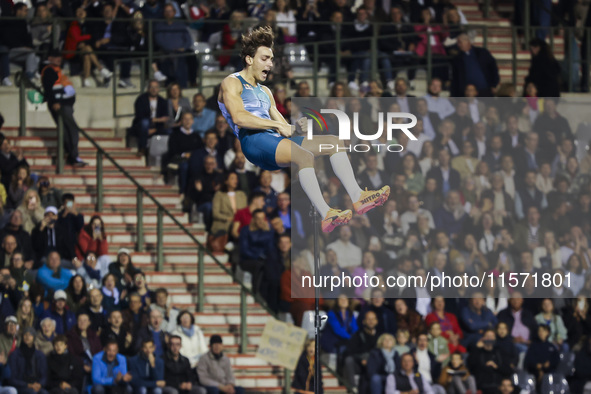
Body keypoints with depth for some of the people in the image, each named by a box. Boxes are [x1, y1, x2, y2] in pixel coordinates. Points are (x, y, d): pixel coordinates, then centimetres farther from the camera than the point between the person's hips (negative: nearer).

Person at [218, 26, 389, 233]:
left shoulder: (265, 92, 34)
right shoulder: (232, 83, 8)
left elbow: (283, 127, 25)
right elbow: (238, 117, -12)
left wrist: (295, 127, 0)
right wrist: (276, 125, -18)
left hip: (274, 139, 9)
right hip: (251, 140, -9)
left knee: (333, 142, -6)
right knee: (305, 155, -35)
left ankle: (357, 197, -22)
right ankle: (326, 215, -45)